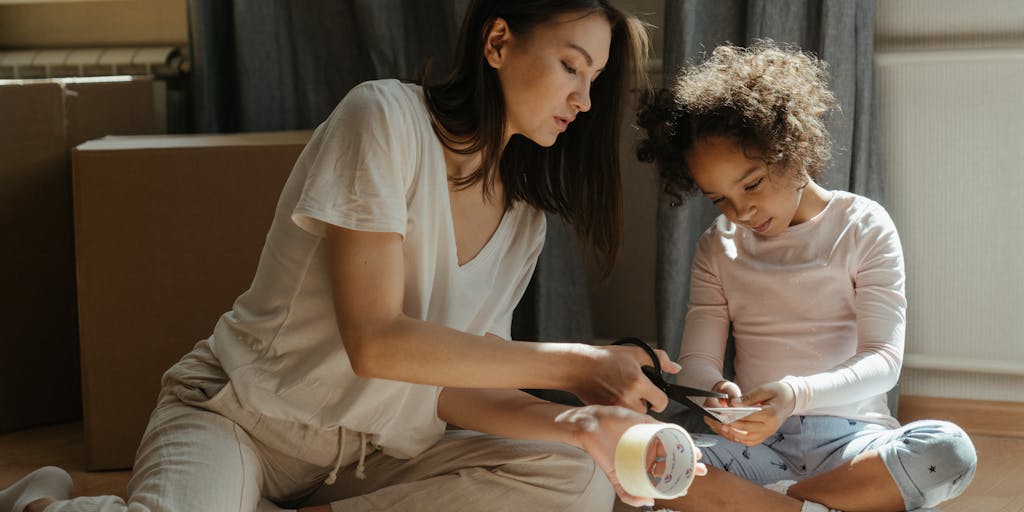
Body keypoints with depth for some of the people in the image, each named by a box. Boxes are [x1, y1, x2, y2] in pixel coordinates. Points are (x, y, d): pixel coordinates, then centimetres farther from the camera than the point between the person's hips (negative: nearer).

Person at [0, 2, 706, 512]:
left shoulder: (523, 216, 6)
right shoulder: (386, 119, -14)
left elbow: (448, 389, 1)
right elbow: (375, 342, -21)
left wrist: (574, 423, -17)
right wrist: (574, 363, -20)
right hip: (240, 418, -6)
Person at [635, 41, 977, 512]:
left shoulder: (863, 226, 2)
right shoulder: (717, 247, 12)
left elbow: (883, 360, -6)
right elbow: (695, 363, 4)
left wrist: (798, 394, -26)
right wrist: (716, 391, -23)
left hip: (847, 437, -1)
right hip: (754, 438, 1)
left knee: (949, 450, -34)